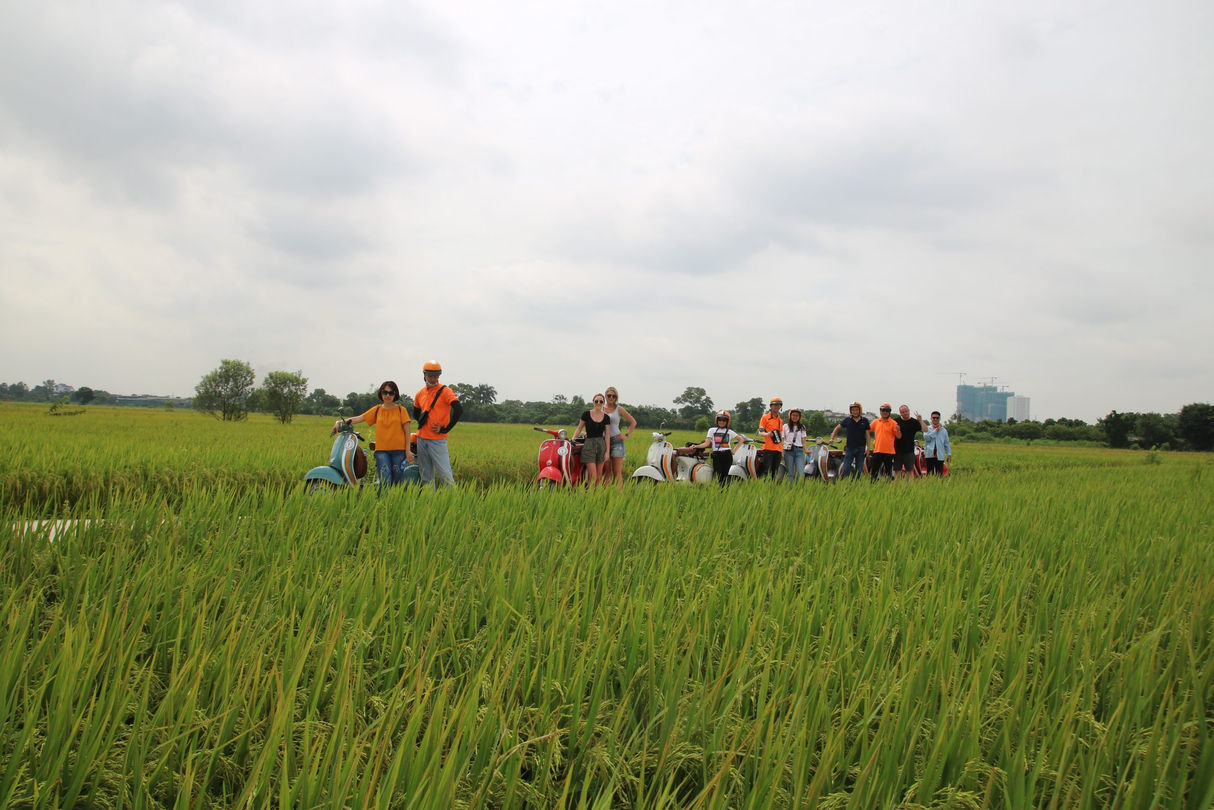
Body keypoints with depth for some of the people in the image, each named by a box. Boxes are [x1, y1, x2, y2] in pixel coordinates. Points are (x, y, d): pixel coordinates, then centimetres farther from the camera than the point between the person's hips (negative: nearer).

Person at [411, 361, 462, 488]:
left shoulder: (445, 391, -7)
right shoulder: (419, 394, 11)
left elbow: (459, 410, -18)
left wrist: (445, 429, -15)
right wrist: (423, 421, 7)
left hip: (437, 440, -6)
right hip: (421, 439, 6)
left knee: (445, 474, -11)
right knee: (426, 477, 11)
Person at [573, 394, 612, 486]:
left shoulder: (606, 417, 4)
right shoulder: (586, 414, -1)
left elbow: (607, 435, 3)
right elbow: (579, 428, 5)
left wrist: (607, 451, -1)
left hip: (601, 444, 3)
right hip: (589, 445, -3)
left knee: (599, 475, 3)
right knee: (592, 475, -12)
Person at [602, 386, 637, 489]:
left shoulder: (619, 409, 3)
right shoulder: (601, 409, 10)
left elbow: (633, 422, 7)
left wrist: (627, 435, -1)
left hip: (616, 440, -2)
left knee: (617, 472, -5)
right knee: (606, 472, 2)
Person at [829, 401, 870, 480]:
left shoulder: (864, 420, 2)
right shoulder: (847, 420, 2)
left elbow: (867, 434, 4)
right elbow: (837, 428, 10)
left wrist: (868, 447, -1)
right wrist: (832, 438, -3)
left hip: (861, 448, 1)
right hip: (850, 448, -1)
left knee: (859, 470, 6)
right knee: (846, 469, -6)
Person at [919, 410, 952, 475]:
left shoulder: (943, 430, 10)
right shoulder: (927, 428, 5)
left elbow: (946, 444, 12)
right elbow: (926, 437, -15)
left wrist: (949, 454, 7)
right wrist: (936, 430, -9)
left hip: (940, 456, 1)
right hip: (930, 455, -1)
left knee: (939, 474, 0)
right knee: (930, 474, 0)